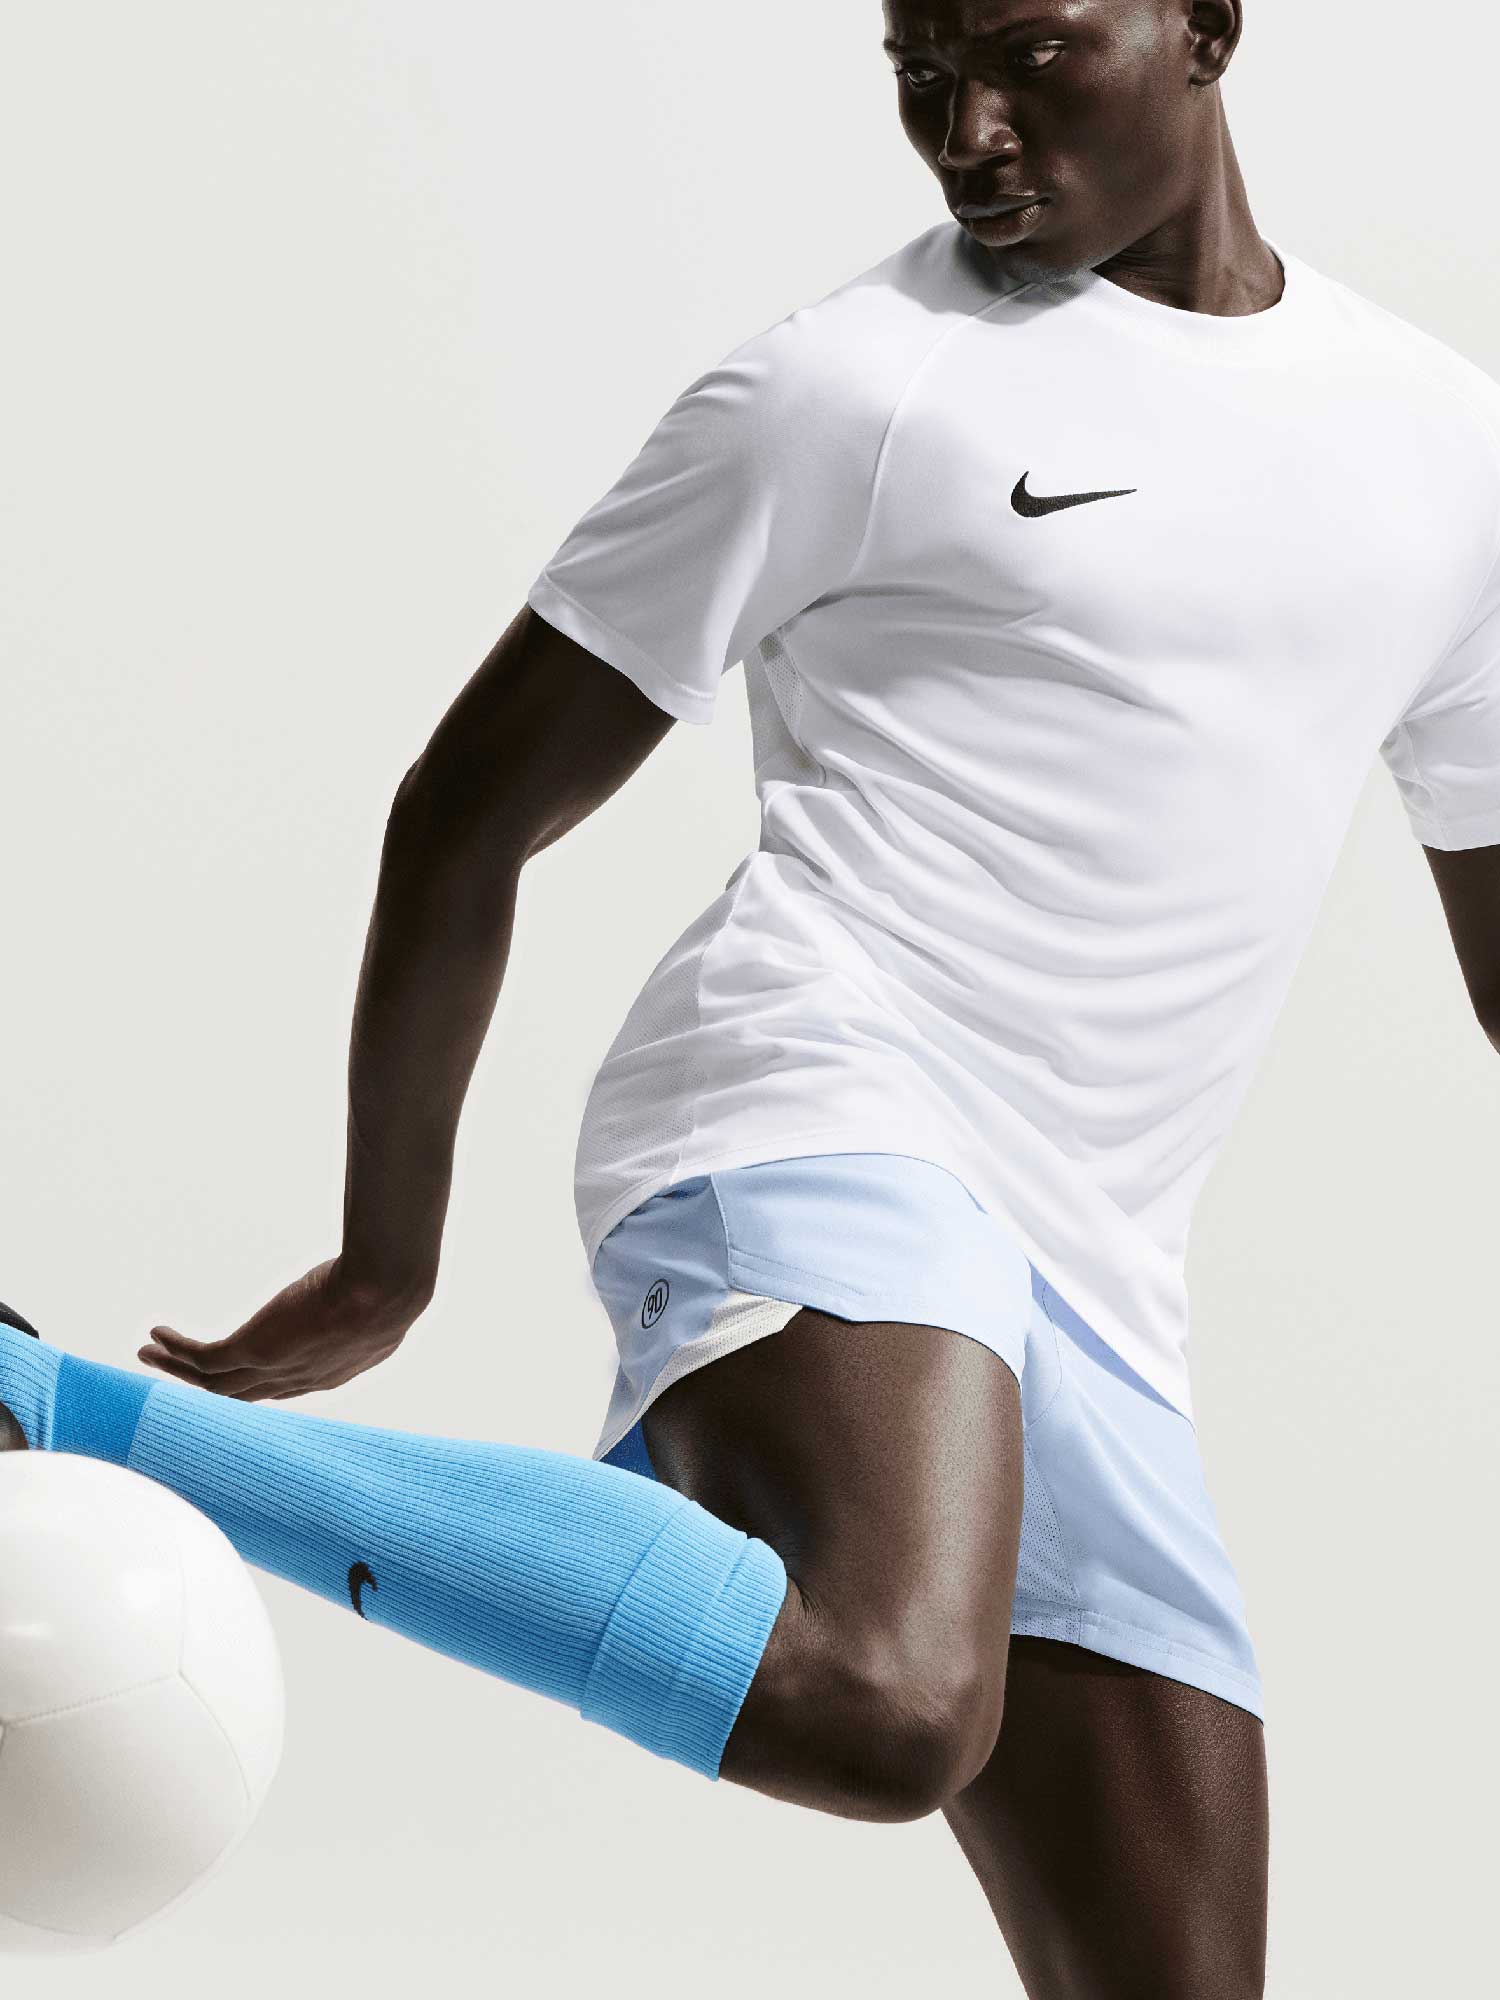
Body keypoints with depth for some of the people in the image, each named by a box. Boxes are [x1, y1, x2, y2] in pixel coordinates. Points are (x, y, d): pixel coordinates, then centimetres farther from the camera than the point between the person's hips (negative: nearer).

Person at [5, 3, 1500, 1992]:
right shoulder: (850, 386, 1)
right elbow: (467, 811, 5)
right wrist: (388, 1261, 6)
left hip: (1085, 1299, 6)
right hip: (817, 1113, -6)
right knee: (881, 1708, -35)